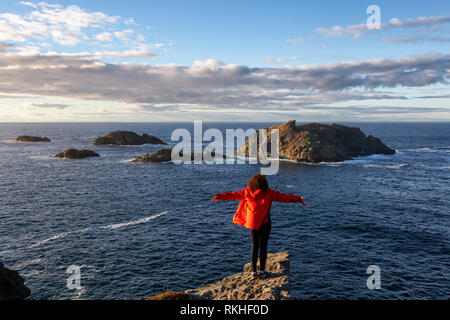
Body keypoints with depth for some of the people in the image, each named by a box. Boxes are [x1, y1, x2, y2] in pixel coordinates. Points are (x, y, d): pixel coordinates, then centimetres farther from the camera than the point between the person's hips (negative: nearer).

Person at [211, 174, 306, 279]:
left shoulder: (247, 192, -2)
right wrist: (298, 199, 7)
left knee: (254, 246, 12)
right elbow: (284, 197, -2)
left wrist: (220, 196, 14)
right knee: (263, 246, 6)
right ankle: (262, 270, 9)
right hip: (265, 223, -2)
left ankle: (253, 271, 14)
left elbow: (233, 195, 4)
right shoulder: (269, 193, -7)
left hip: (252, 223, 2)